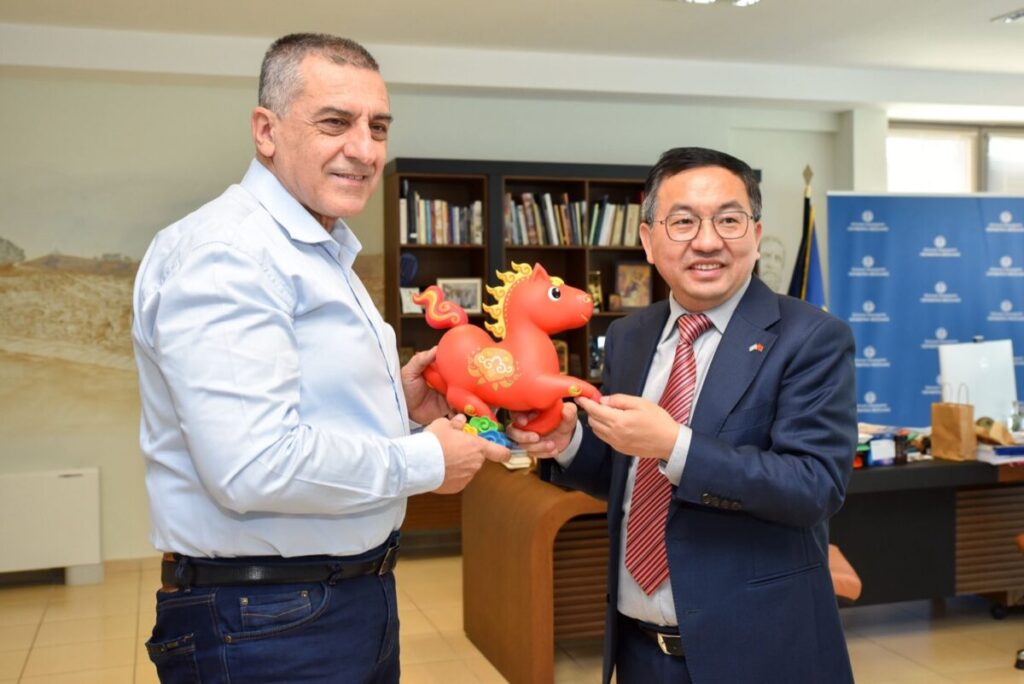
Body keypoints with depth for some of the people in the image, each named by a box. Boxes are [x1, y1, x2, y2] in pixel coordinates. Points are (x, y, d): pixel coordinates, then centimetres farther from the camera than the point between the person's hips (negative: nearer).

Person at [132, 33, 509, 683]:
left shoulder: (326, 255, 13)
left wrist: (395, 404, 3)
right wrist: (426, 460, -16)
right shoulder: (226, 252, -19)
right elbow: (255, 465, -28)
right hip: (267, 628, -9)